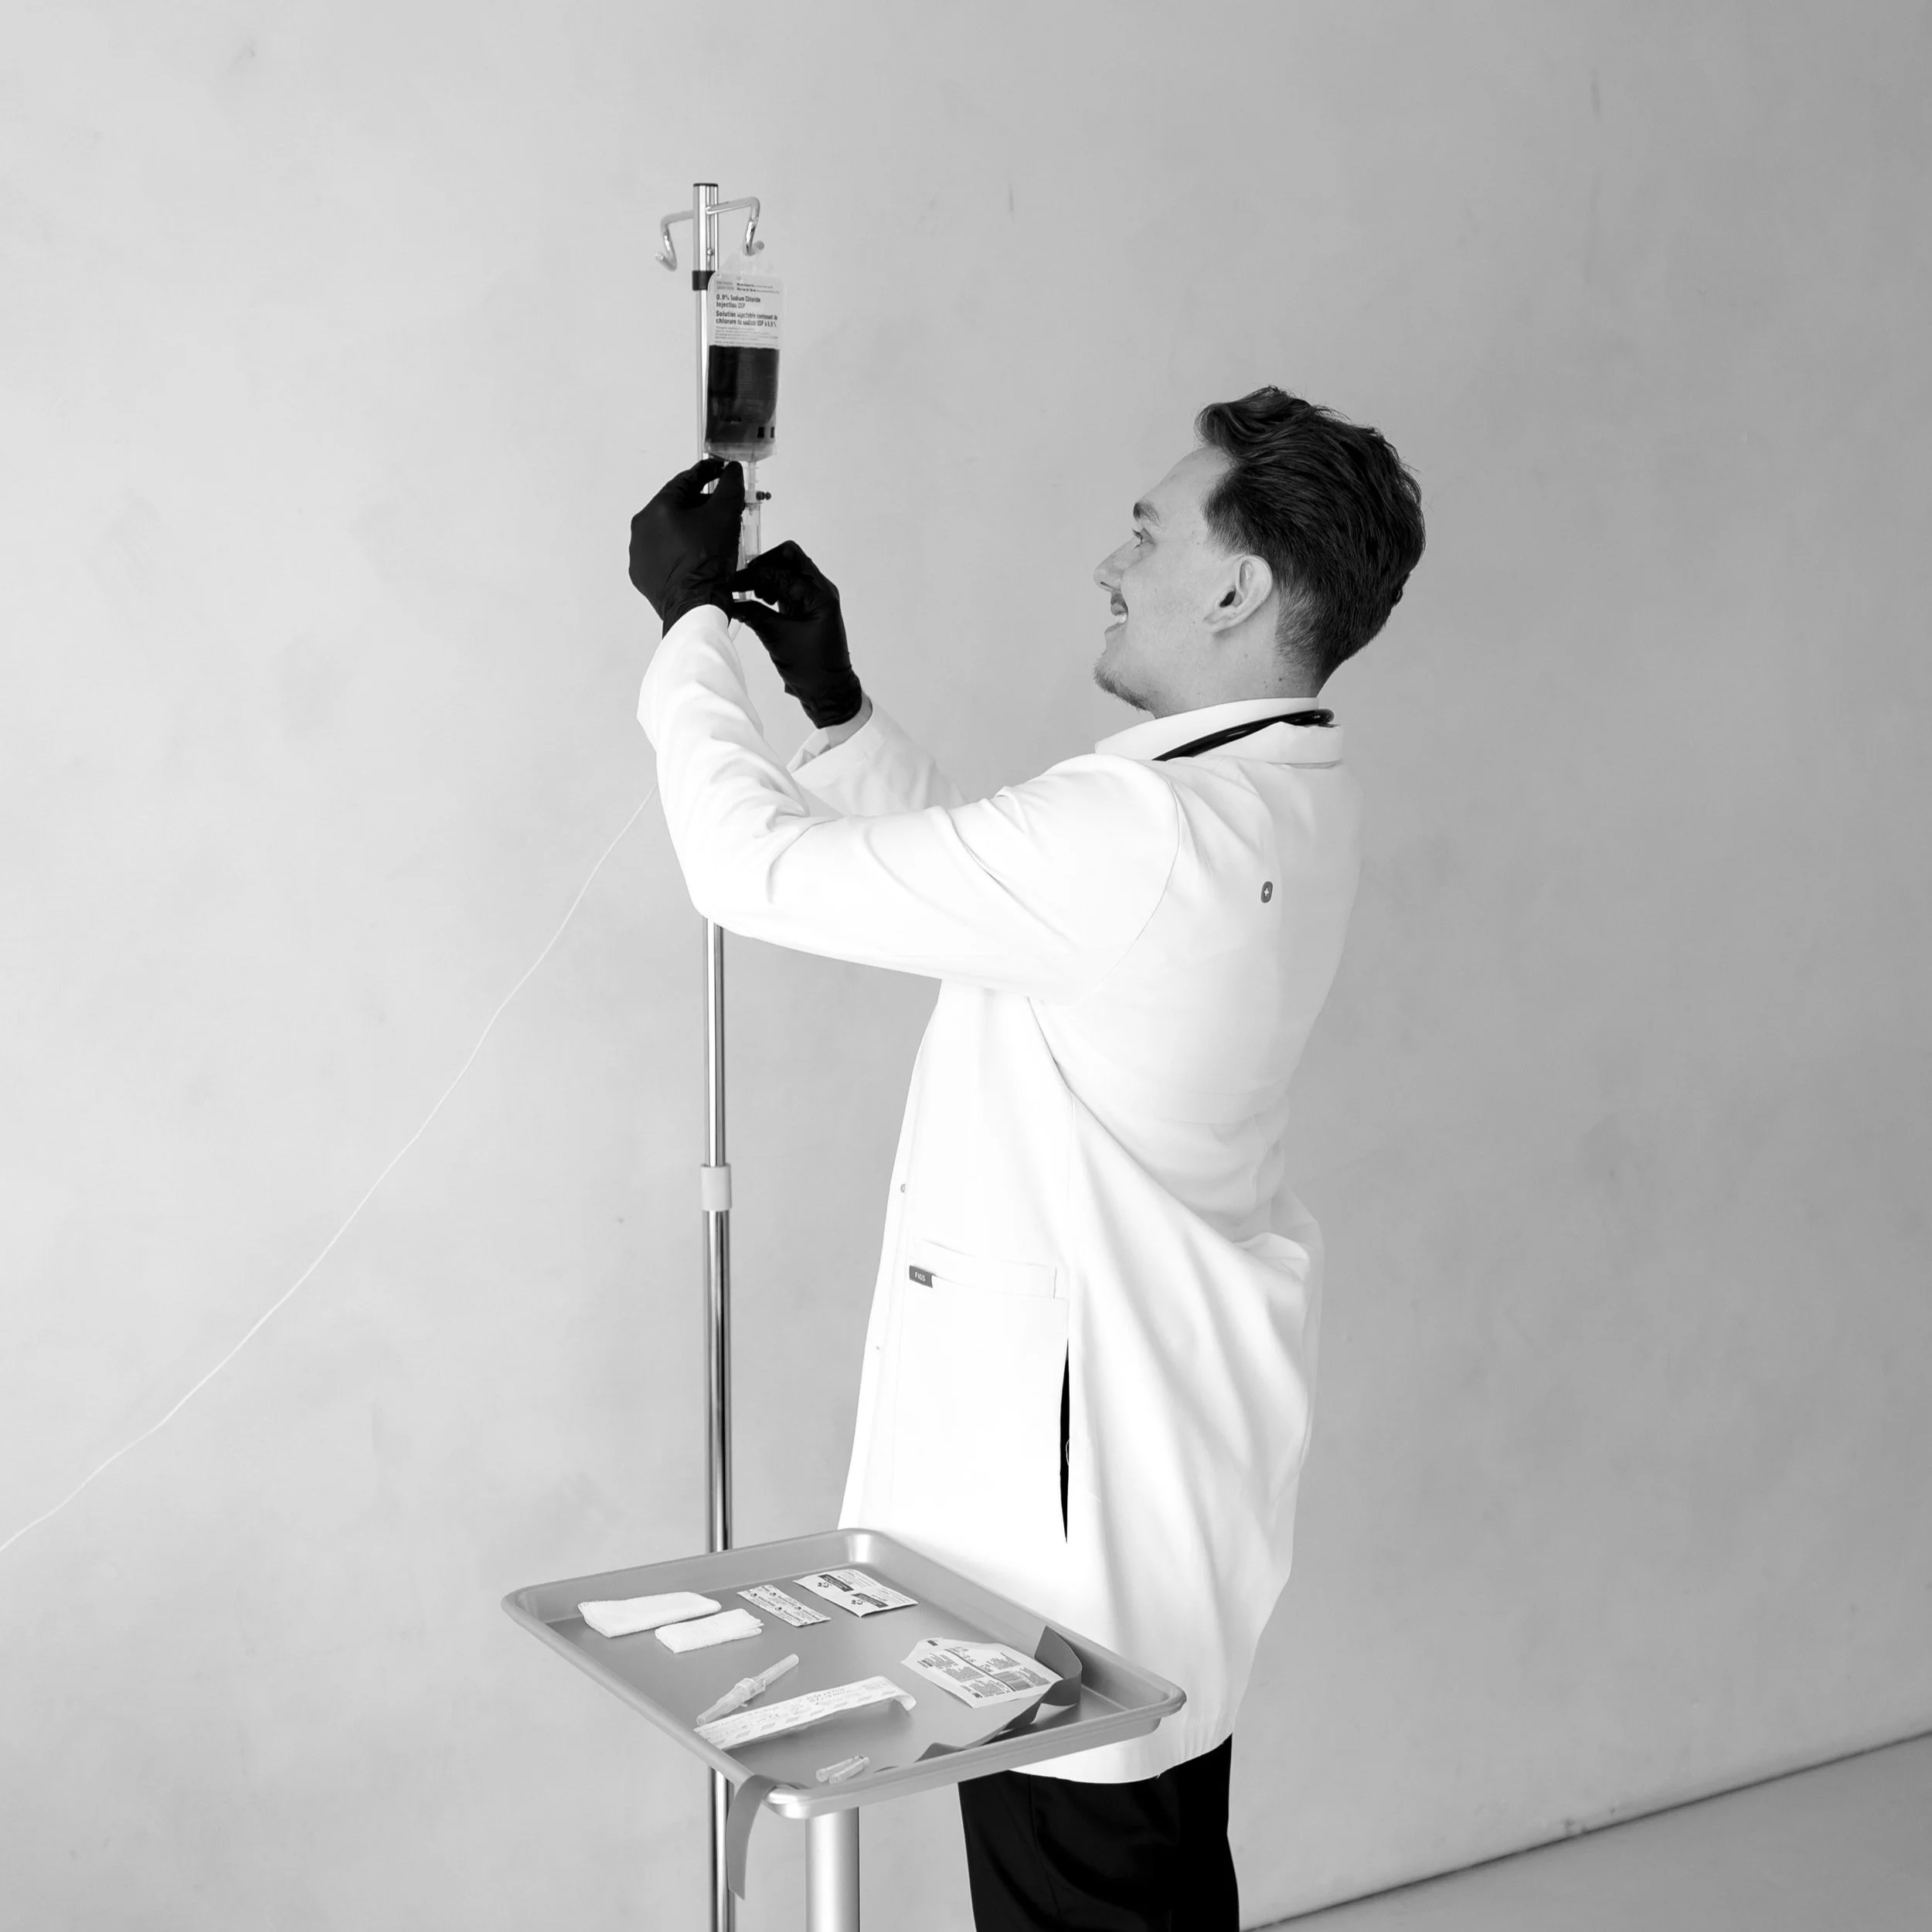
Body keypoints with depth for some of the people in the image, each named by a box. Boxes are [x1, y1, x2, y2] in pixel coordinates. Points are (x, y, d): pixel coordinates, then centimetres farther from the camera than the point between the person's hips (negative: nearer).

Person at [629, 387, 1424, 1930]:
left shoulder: (1149, 835, -28)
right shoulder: (1287, 800, 3)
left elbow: (763, 870, -23)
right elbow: (972, 871, 13)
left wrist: (690, 624, -9)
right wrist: (834, 697, 6)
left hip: (1080, 1449, -10)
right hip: (1173, 1425, 10)